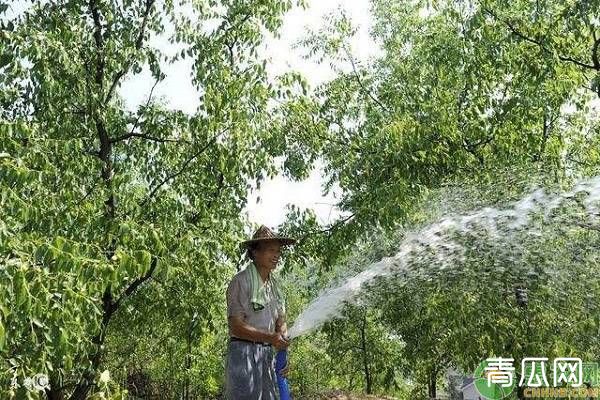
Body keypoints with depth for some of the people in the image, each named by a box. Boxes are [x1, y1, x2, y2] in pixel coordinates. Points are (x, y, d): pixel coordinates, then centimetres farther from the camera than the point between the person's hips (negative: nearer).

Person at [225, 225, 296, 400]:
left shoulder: (274, 285, 13)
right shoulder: (241, 281, -9)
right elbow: (236, 327, -14)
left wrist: (284, 353, -1)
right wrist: (269, 337, -24)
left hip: (267, 354, 7)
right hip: (243, 351, -7)